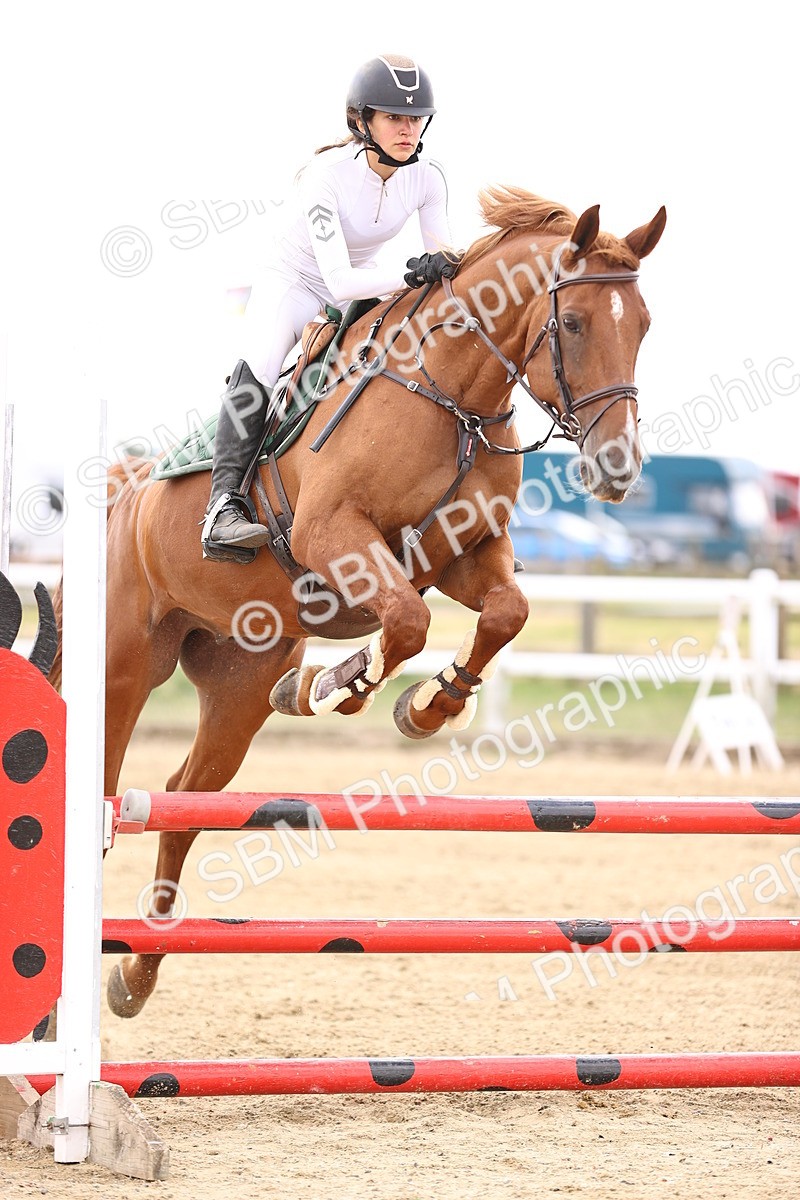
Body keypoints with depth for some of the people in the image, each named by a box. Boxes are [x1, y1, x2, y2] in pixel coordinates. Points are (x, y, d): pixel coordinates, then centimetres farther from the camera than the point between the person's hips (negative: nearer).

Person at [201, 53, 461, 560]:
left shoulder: (428, 178, -13)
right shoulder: (326, 175, -30)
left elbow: (446, 262, -5)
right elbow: (338, 280, -38)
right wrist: (412, 274, -51)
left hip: (364, 287, 6)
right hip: (294, 284, -6)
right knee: (262, 360, -35)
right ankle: (225, 506, -43)